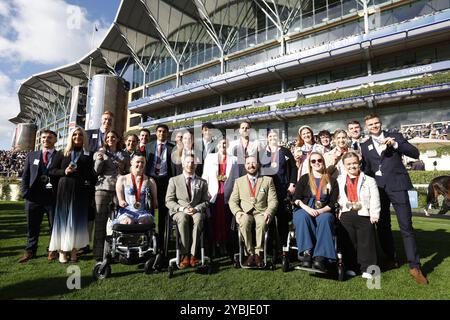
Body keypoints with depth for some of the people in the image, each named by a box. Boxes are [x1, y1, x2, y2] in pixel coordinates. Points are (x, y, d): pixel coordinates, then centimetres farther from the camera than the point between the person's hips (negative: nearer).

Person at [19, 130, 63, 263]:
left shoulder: (61, 156, 2)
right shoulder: (31, 155, 13)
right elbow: (25, 175, 11)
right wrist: (25, 192, -2)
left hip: (53, 197, -3)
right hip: (33, 197, 3)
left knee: (54, 226, 7)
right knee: (32, 226, 12)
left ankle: (53, 251, 21)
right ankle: (30, 251, 26)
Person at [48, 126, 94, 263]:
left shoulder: (88, 155, 7)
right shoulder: (64, 153, 10)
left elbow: (92, 174, 3)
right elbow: (52, 170, 9)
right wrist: (64, 172, -9)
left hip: (80, 191, -1)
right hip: (65, 189, 1)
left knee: (77, 220, 2)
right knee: (62, 219, 3)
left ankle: (73, 250, 11)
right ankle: (62, 251, 11)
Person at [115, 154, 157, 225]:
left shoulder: (150, 181, 14)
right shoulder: (122, 179, 13)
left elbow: (155, 204, 16)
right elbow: (120, 199, 9)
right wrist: (121, 202, -13)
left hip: (144, 212, 0)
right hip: (127, 212, 0)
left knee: (143, 222, -35)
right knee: (128, 222, -35)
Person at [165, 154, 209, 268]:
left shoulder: (202, 182, 17)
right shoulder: (174, 180, 12)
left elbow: (206, 201, 11)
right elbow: (169, 201, 4)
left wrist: (196, 208, -11)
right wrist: (182, 209, -13)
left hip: (196, 211, 1)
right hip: (179, 211, 0)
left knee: (198, 218, -35)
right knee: (183, 218, -36)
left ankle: (193, 255, -30)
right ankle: (185, 255, -29)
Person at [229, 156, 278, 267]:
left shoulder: (268, 180, 14)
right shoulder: (239, 181, 17)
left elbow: (273, 200, 5)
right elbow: (233, 201, 10)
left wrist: (268, 212, -14)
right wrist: (237, 212, -10)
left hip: (261, 212, 0)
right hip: (245, 213, 1)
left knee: (262, 222, -35)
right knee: (244, 222, -34)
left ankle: (258, 253, -21)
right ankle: (250, 254, -20)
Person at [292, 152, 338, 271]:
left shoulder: (331, 181, 13)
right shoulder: (304, 178, 13)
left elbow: (333, 203, 5)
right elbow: (296, 199, 4)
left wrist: (320, 211, -14)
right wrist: (307, 208, -15)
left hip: (324, 212, 0)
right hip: (304, 210, 0)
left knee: (325, 219, -35)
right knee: (302, 217, -34)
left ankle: (321, 257, -38)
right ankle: (306, 252, -36)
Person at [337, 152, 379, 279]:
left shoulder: (369, 180, 3)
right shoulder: (339, 181, 7)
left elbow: (374, 199, -1)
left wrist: (374, 215, -8)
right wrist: (337, 212, -2)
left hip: (365, 215, -1)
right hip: (346, 216, 2)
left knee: (366, 242, 5)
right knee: (348, 242, 10)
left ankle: (366, 268, 17)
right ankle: (350, 267, 23)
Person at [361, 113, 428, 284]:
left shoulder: (395, 136, 5)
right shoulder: (364, 146, 10)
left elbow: (415, 153, -3)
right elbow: (367, 170, 11)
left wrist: (395, 144, -14)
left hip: (396, 186, -3)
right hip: (378, 188, 3)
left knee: (406, 227, -3)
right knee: (382, 226, 10)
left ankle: (414, 267, 6)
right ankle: (391, 259, 27)